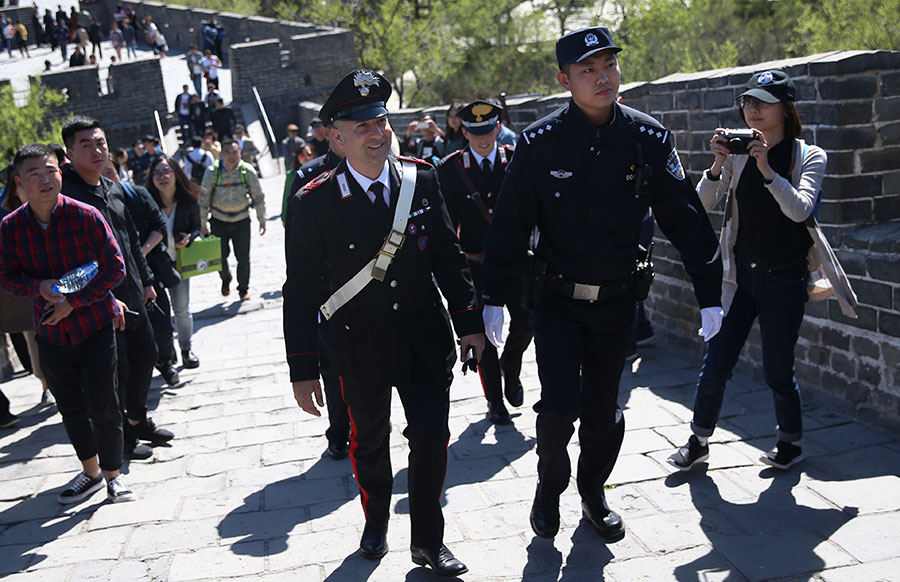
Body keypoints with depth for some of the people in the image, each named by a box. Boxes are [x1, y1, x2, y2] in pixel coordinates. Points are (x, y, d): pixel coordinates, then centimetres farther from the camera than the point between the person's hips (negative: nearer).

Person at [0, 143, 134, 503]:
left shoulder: (85, 216, -12)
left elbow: (115, 267, -11)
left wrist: (74, 302, -17)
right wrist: (40, 287, -18)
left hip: (95, 328, -4)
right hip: (51, 334, 4)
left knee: (102, 408, 0)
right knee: (71, 409, 17)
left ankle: (114, 476, 20)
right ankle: (91, 472, 36)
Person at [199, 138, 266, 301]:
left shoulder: (247, 171, -7)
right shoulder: (212, 172, -10)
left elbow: (258, 196, 2)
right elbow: (204, 199, -2)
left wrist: (262, 220, 2)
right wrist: (203, 224, -1)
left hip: (242, 221, 0)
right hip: (219, 220, 0)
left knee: (243, 257, 1)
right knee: (220, 256, 0)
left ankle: (243, 288, 24)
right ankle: (225, 279, 33)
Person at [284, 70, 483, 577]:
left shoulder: (422, 179, -4)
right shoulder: (316, 202, -12)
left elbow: (449, 254, 4)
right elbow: (300, 289, -9)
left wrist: (469, 321, 3)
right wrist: (303, 369, -9)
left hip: (427, 338, 2)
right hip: (361, 346, -1)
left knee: (432, 438, 4)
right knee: (370, 441, 17)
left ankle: (428, 540, 23)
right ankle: (377, 522, 44)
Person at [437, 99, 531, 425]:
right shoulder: (450, 169, -2)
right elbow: (447, 222, 1)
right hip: (475, 263, -1)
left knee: (525, 323, -6)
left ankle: (510, 369, 28)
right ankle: (494, 400, 22)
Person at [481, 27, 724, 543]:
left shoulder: (649, 139, -7)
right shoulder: (540, 142, -11)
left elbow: (686, 218, -2)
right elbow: (509, 223, -5)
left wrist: (710, 296, -2)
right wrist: (494, 299, -5)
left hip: (617, 300, 2)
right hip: (556, 299, -2)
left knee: (603, 408, 11)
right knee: (560, 406, -6)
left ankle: (594, 493, 35)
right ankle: (550, 489, 22)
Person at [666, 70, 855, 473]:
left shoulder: (808, 157, -3)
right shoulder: (737, 152, 4)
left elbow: (799, 209, -20)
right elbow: (703, 204, -5)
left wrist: (766, 168, -29)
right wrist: (718, 165, -20)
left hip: (784, 277, -3)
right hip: (740, 273, 3)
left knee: (777, 370, 3)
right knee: (716, 363, 2)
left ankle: (790, 444, 26)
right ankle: (699, 441, 19)